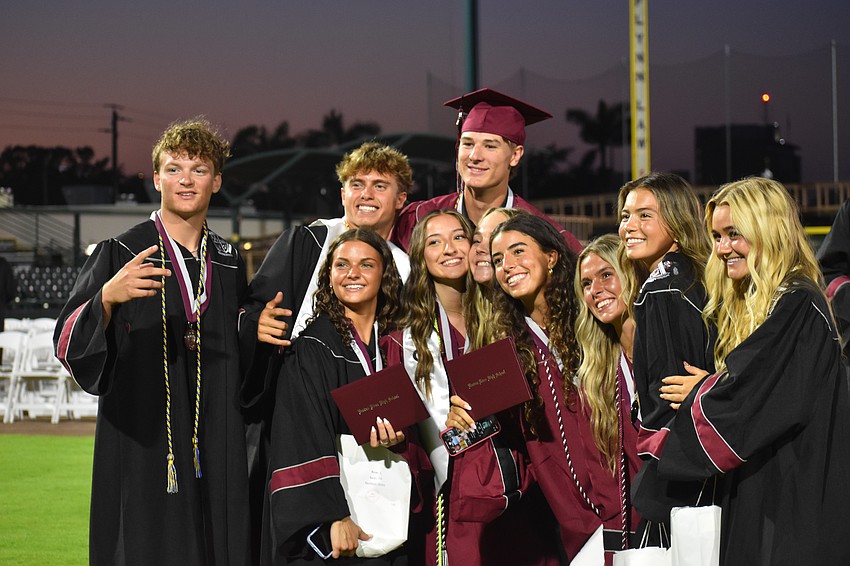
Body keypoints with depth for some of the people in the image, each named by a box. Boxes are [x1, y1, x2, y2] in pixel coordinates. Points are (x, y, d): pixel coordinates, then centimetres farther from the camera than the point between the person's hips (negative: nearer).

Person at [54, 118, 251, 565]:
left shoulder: (229, 264, 12)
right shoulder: (119, 255, -1)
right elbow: (69, 345, -13)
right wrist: (107, 298, -30)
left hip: (217, 452, 4)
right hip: (142, 451, -4)